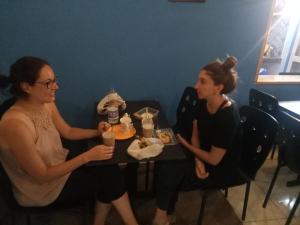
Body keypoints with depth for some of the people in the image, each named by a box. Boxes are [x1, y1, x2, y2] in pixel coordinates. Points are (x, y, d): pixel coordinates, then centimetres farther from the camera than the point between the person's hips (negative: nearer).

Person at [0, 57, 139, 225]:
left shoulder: (47, 104, -9)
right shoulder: (15, 124, -33)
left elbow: (68, 132, 7)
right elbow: (42, 176, -27)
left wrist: (97, 132, -10)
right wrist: (88, 156, -30)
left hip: (59, 164, 7)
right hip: (41, 190, -6)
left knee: (110, 170, -6)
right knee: (109, 178, -7)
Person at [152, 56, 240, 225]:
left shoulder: (228, 117, -32)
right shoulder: (204, 102, -9)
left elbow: (214, 159, -22)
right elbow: (195, 133, 1)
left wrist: (185, 144, -10)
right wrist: (198, 161, -15)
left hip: (219, 169, -6)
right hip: (202, 155, 7)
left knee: (168, 173, -15)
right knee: (164, 164, -11)